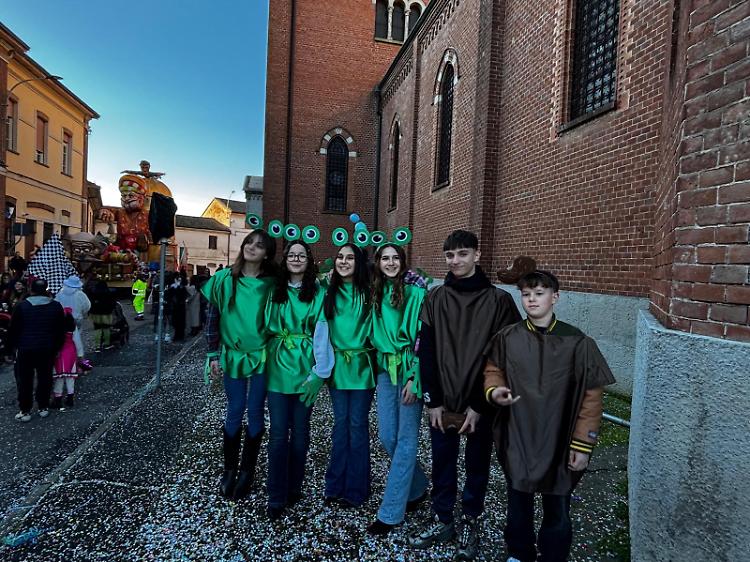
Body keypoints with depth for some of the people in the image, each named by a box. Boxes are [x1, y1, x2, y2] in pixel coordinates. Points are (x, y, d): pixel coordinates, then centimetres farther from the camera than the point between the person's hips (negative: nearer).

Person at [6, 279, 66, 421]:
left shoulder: (22, 306, -6)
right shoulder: (56, 306, -2)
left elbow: (13, 329, -1)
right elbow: (61, 330, 3)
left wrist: (12, 346, 12)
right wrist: (57, 347, 13)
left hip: (25, 349, -1)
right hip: (47, 349, 2)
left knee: (25, 380, 7)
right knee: (45, 378, 10)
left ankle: (25, 411, 11)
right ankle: (44, 407, 17)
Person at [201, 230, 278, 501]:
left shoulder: (271, 284, -6)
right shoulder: (224, 279, -4)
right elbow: (212, 318, 1)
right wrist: (214, 355, -1)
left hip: (261, 356, 0)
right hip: (232, 355, 0)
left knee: (255, 412, 9)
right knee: (235, 411, 9)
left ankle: (247, 470, 26)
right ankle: (229, 469, 27)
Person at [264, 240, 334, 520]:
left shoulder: (318, 292, -2)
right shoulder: (275, 291, 6)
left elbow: (321, 333, -7)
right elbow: (267, 326, 9)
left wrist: (319, 371, -12)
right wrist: (267, 358, 1)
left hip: (305, 368, -1)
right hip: (278, 367, 1)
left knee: (300, 431, 10)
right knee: (278, 432, 2)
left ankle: (294, 487, 28)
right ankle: (276, 496, 14)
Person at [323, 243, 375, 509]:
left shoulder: (368, 292, -5)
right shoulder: (329, 292, 4)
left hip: (361, 365, -3)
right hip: (337, 364, 3)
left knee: (357, 425, 4)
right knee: (340, 423, 12)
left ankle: (355, 490, 19)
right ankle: (336, 485, 26)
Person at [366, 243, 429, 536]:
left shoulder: (416, 293, -9)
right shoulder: (375, 294, 7)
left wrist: (413, 378, -14)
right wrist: (383, 366, 7)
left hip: (410, 369, -5)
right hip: (385, 369, 6)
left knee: (405, 439, 1)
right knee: (387, 436, 9)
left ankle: (390, 512, 12)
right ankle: (417, 487, 33)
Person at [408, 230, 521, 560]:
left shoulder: (499, 301, -7)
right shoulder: (435, 299, 1)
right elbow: (426, 351, -1)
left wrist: (479, 405, -11)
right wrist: (433, 399, -6)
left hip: (479, 404, -2)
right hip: (442, 401, 2)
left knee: (476, 465, 14)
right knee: (442, 463, 15)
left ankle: (469, 523, 35)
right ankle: (442, 520, 35)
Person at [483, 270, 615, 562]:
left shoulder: (576, 342, -12)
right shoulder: (507, 337, -6)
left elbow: (590, 396, -8)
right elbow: (493, 371, 8)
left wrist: (583, 445, -8)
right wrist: (494, 391, -15)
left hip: (558, 441, -2)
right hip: (516, 439, 2)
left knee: (557, 510, 16)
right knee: (518, 502, 21)